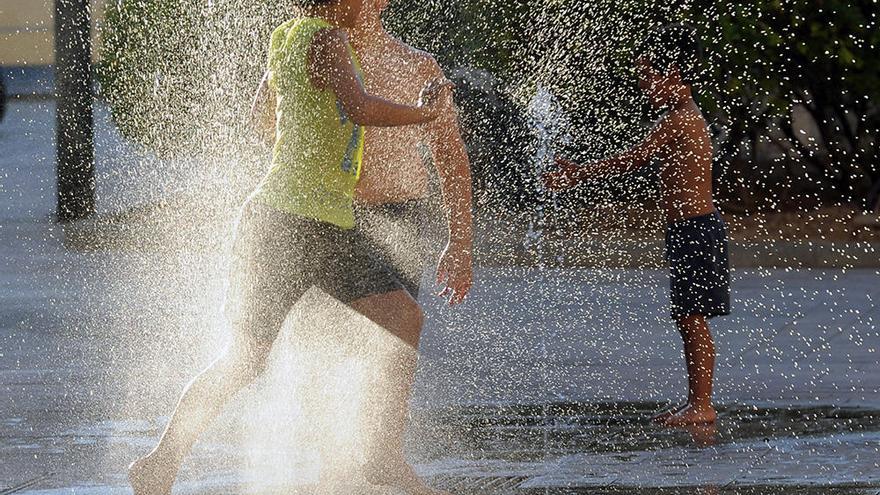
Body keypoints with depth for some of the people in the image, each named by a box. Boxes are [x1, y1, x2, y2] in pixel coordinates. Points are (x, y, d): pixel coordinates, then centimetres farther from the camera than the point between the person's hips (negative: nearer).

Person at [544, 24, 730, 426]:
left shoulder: (679, 119, -15)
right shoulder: (685, 117, 16)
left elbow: (633, 161, -17)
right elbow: (640, 161, 18)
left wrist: (578, 176, -11)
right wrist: (578, 173, 14)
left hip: (695, 229, -10)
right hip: (689, 230, 10)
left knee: (693, 320, -7)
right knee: (688, 321, 12)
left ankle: (702, 405, -5)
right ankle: (695, 403, 16)